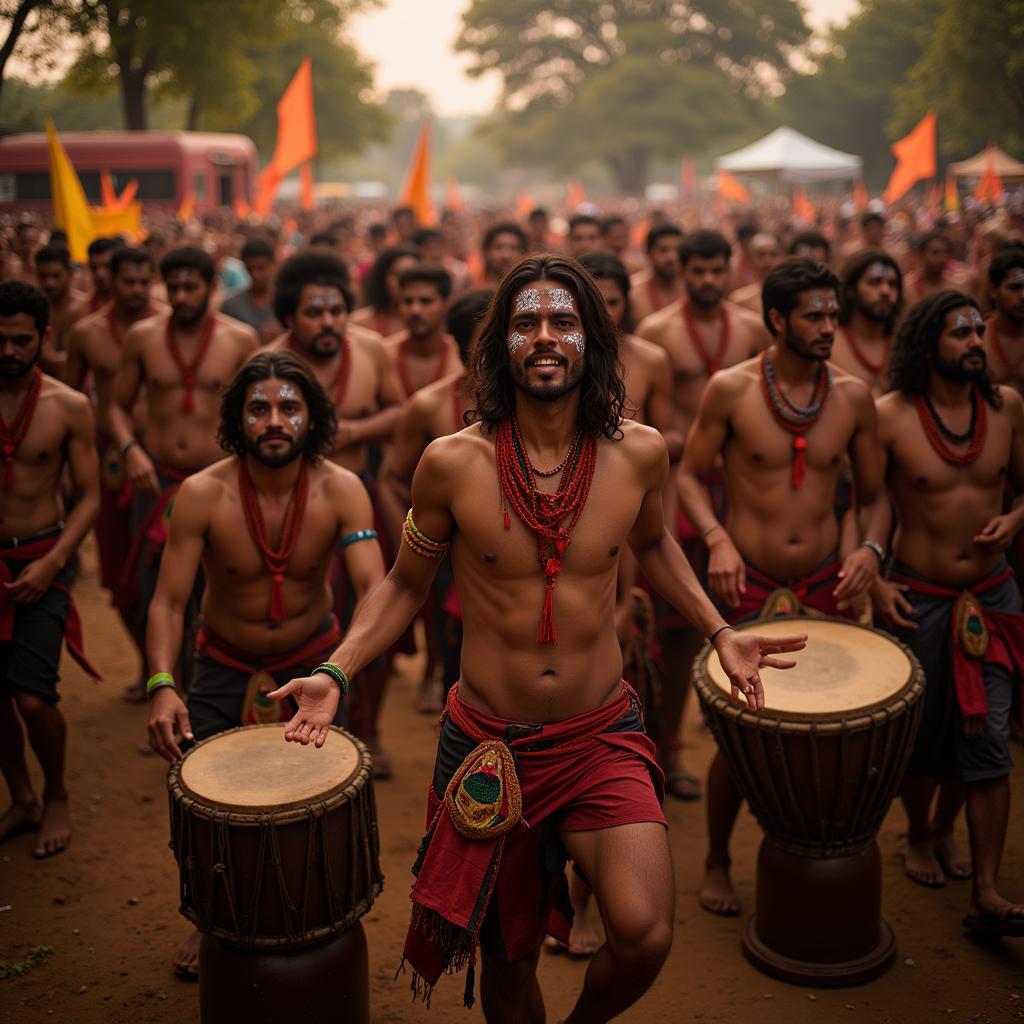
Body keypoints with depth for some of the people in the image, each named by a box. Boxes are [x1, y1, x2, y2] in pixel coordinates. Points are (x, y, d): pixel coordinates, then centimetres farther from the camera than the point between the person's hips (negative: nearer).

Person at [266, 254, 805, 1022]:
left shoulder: (639, 452, -7)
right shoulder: (452, 463, -12)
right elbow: (405, 586, 3)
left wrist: (718, 631, 6)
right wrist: (337, 672, -10)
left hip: (602, 738, 1)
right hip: (490, 745, 0)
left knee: (644, 936, -18)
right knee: (509, 958, 13)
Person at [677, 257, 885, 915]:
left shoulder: (853, 396, 1)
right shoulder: (730, 389, -6)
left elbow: (874, 492, 9)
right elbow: (690, 474, 0)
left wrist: (871, 548, -9)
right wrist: (718, 540, -16)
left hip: (826, 586, 3)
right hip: (749, 585, -2)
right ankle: (718, 861, 26)